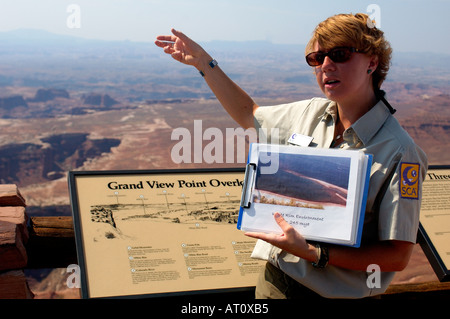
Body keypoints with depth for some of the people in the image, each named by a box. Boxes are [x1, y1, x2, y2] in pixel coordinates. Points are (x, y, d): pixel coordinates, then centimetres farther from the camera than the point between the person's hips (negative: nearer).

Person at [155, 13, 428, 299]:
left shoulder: (399, 152, -19)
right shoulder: (310, 113, 1)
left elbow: (398, 256, -19)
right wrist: (203, 62, 14)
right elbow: (248, 114, 20)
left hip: (333, 293, -5)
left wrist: (313, 253, -27)